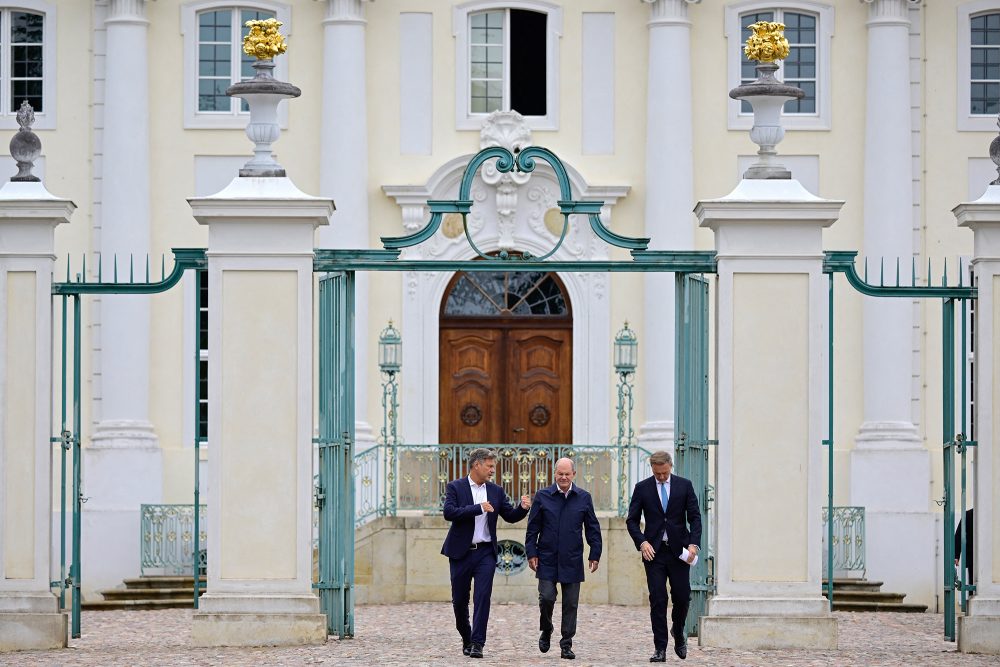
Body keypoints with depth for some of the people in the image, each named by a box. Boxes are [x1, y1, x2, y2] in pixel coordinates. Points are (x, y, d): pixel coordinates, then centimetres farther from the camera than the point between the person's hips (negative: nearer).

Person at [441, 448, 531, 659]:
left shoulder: (496, 491, 9)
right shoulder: (455, 487, -2)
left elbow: (510, 516, 10)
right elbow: (449, 513, -16)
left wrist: (522, 508, -12)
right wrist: (479, 508, -21)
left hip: (485, 552, 2)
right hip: (461, 552, -2)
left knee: (483, 596, -11)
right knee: (460, 600, 7)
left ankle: (477, 644, -12)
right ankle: (466, 639, 27)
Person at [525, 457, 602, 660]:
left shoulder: (584, 498, 4)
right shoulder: (542, 496, 1)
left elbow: (593, 529, 8)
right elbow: (532, 527, 3)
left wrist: (595, 555, 3)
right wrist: (531, 553, -3)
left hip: (572, 560, 1)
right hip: (547, 559, -1)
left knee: (571, 603, 2)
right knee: (546, 597, -9)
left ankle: (566, 644, 10)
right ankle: (546, 631, 19)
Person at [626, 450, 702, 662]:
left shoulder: (684, 486, 3)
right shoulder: (642, 488, 2)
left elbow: (695, 517, 2)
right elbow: (632, 520, 4)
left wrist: (694, 544, -11)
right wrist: (642, 542, -11)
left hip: (679, 550, 0)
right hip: (654, 551, 0)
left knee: (682, 597, 1)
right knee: (657, 600, -4)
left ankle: (678, 633, 31)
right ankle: (660, 649, -2)